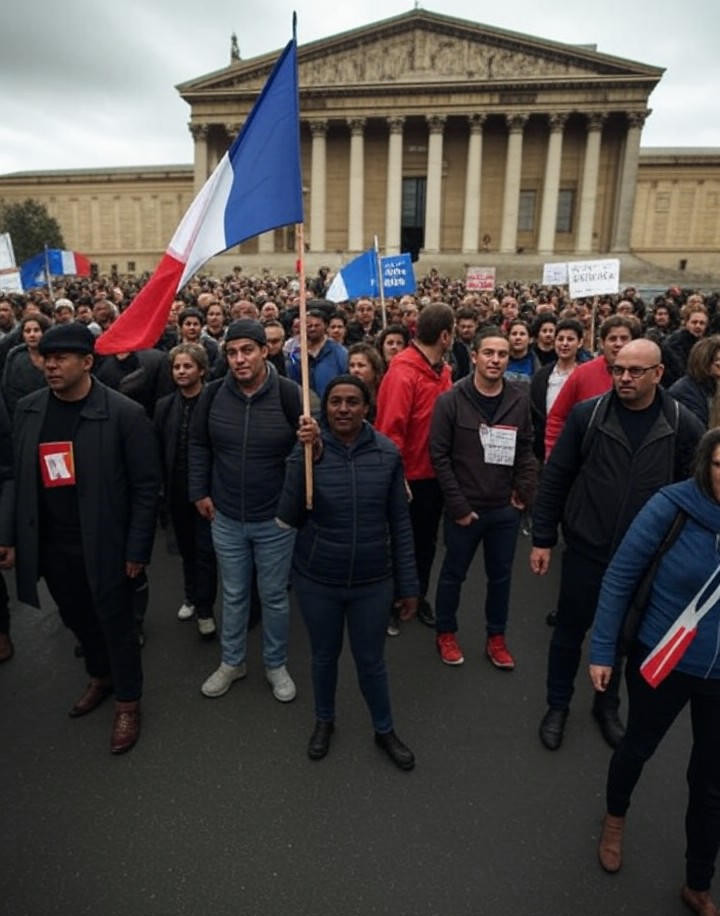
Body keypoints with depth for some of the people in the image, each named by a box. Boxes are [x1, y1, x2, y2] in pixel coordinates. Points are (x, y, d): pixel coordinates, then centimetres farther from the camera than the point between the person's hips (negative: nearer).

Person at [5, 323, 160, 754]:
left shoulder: (124, 413, -15)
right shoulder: (28, 409, 1)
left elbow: (147, 485, -13)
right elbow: (18, 478, 6)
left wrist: (138, 550, -13)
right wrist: (15, 536, 3)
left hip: (103, 545, -5)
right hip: (49, 544, 5)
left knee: (116, 624, 10)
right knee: (77, 618, 22)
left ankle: (128, 702, 32)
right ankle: (101, 676, 48)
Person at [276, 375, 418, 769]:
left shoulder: (387, 453, -9)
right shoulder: (307, 451, -11)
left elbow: (400, 522, -3)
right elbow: (289, 517, -15)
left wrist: (409, 585, 0)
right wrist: (304, 461, -27)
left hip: (372, 581, 0)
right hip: (317, 579, 0)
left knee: (371, 660, 16)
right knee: (324, 656, 21)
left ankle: (384, 730, 42)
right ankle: (324, 720, 48)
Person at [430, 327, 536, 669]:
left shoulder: (520, 399, -2)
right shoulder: (451, 400, -11)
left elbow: (526, 450, 6)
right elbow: (439, 455, -11)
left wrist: (524, 491, -2)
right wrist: (457, 505, -13)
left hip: (505, 509, 3)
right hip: (464, 509, -3)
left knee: (500, 576, 16)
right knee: (453, 574, 14)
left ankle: (496, 637, 35)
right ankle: (446, 634, 34)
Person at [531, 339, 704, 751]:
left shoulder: (684, 425, -7)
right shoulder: (587, 414, -10)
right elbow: (555, 479, -5)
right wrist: (543, 539, -5)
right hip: (586, 550, -1)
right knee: (570, 631, 13)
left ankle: (608, 705, 43)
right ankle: (558, 705, 36)